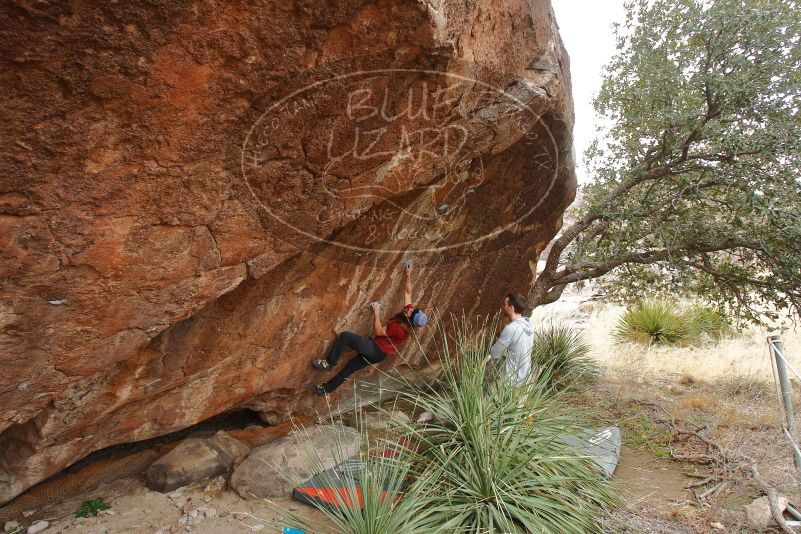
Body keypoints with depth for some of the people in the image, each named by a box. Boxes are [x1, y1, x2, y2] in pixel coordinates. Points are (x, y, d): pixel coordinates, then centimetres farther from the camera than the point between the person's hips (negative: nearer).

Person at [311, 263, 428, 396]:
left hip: (376, 350, -9)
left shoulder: (399, 329, -30)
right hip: (379, 353, 9)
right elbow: (408, 292, 2)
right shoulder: (409, 309, -7)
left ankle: (329, 363, -6)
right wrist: (408, 275, 5)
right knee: (350, 367, 18)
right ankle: (327, 388, 28)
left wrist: (376, 313, -16)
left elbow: (379, 331, -22)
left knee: (345, 336, -16)